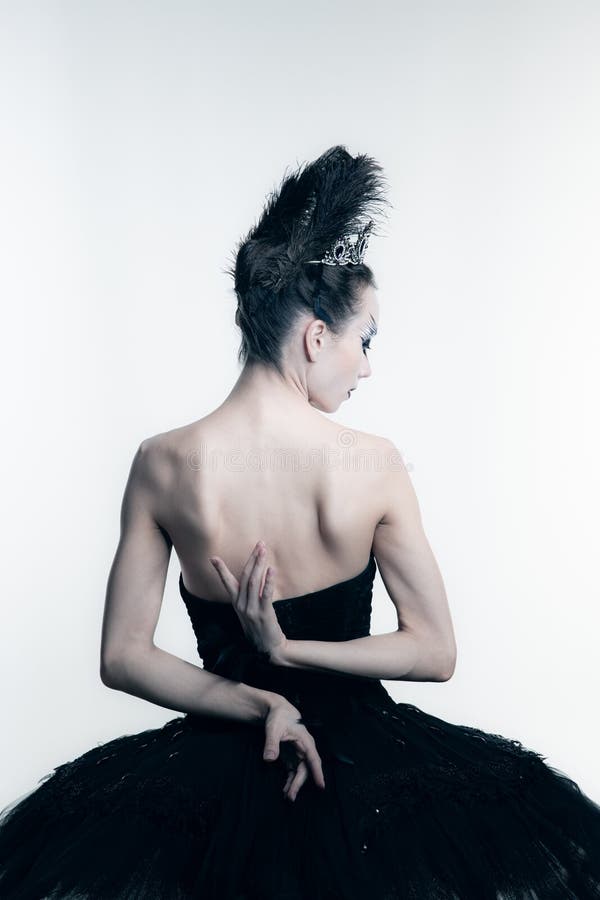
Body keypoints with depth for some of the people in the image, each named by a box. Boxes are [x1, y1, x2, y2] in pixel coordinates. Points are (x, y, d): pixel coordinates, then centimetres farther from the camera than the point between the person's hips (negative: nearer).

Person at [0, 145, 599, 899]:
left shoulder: (161, 465, -13)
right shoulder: (374, 464, -16)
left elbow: (121, 657, -9)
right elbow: (435, 651, -11)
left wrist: (259, 703, -14)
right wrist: (287, 651, -15)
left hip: (219, 754, 1)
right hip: (360, 754, 0)